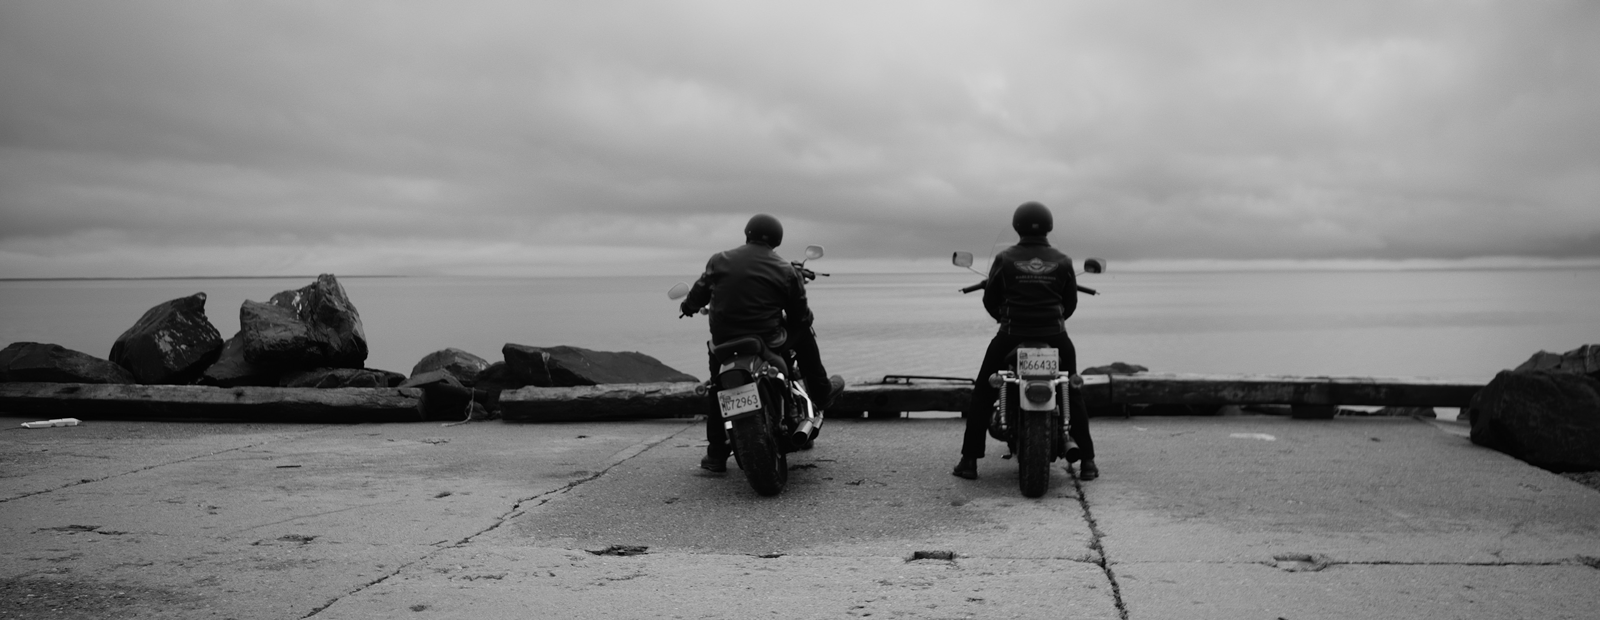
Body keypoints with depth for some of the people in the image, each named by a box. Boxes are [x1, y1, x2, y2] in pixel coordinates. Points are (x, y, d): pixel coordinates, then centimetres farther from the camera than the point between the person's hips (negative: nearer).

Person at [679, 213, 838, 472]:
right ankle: (821, 392, 35)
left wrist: (688, 306, 37)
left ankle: (715, 455, 20)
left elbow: (700, 292, 15)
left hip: (724, 342, 2)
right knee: (804, 334, 25)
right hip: (769, 341, -2)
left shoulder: (719, 261, 4)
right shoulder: (786, 271, 0)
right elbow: (800, 317, 7)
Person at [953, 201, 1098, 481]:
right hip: (1054, 337, 1)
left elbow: (990, 300, 4)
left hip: (1012, 335, -1)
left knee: (983, 394, 12)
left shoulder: (1005, 259, -3)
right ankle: (1087, 461, 14)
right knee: (1073, 394, 19)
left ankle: (969, 460, 8)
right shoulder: (1062, 261, 1)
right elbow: (1071, 303, 9)